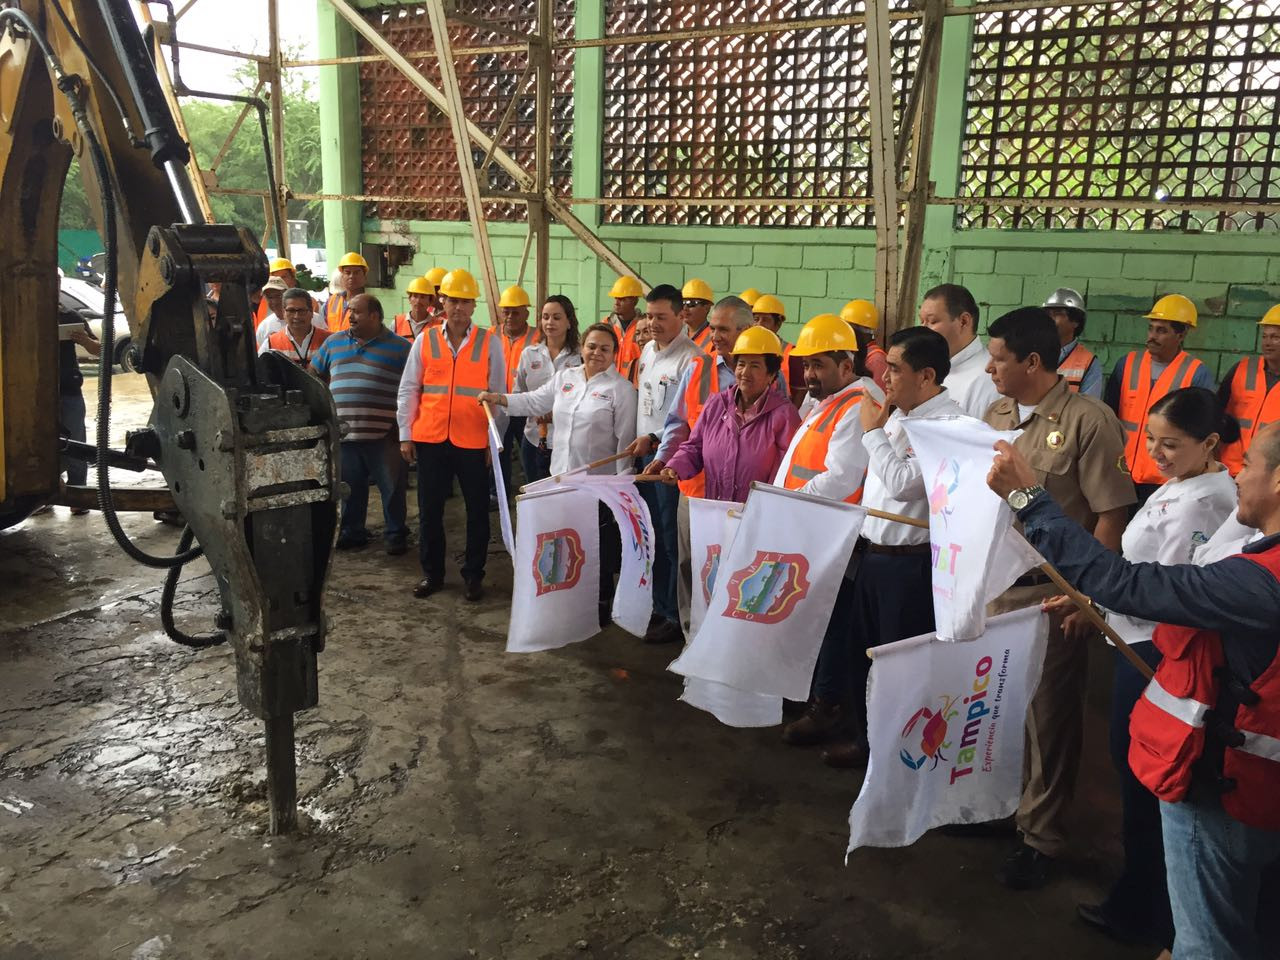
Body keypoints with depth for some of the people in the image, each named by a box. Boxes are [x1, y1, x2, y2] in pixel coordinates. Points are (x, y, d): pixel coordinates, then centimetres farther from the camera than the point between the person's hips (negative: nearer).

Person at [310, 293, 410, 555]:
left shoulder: (400, 347, -1)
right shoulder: (333, 342, 11)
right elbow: (315, 374, 21)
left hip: (383, 434, -4)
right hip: (343, 432, 4)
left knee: (391, 486, 3)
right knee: (349, 487, 13)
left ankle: (395, 534, 17)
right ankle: (351, 533, 27)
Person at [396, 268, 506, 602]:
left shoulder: (490, 342, -1)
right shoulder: (425, 339, 4)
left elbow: (498, 395, 0)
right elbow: (408, 389, 6)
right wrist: (405, 434, 2)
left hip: (473, 441, -1)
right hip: (430, 438, 2)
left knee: (477, 510, 8)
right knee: (429, 509, 11)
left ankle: (473, 575, 22)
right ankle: (432, 572, 26)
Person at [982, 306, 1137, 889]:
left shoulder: (1088, 421, -13)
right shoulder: (996, 415, 7)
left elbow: (1112, 515, -13)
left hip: (1050, 594, -6)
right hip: (990, 584, 6)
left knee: (1048, 717, 8)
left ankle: (1040, 836, 24)